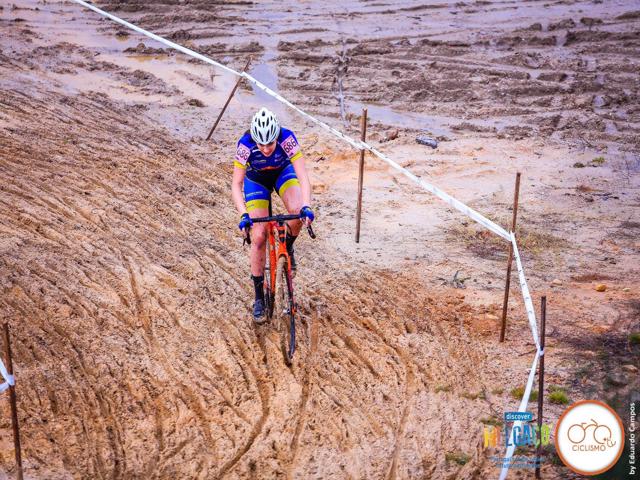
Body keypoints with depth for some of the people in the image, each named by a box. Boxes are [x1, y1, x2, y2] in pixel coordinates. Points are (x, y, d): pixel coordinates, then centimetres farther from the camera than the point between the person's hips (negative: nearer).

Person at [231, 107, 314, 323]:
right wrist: (243, 214, -47)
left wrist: (306, 206, -54)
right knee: (259, 237, -11)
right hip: (256, 179, 0)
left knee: (298, 212, -31)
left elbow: (302, 176, -39)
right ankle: (259, 298, 3)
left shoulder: (287, 138, -36)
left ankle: (288, 248, 3)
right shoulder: (245, 144, -35)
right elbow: (236, 184, -32)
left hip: (283, 171, 1)